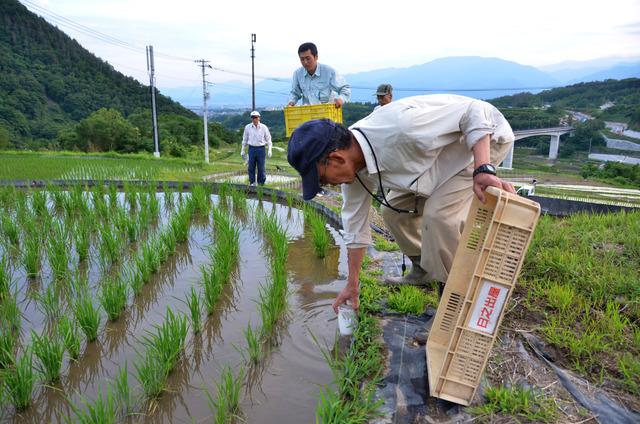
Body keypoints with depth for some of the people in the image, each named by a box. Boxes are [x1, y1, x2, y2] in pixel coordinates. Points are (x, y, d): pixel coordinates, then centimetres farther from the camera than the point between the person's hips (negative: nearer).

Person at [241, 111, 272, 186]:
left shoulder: (264, 127, 0)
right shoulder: (248, 127, 5)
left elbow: (268, 139, 6)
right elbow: (244, 139, 14)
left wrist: (269, 150, -3)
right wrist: (242, 150, 14)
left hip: (261, 149, -1)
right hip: (251, 148, 1)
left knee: (261, 167, 1)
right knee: (251, 167, 2)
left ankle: (261, 183, 12)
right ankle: (252, 182, 12)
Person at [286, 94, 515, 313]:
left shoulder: (399, 127, -41)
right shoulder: (353, 166, -13)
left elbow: (475, 111, -33)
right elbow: (355, 224, -2)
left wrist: (483, 170, -44)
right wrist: (352, 285, 5)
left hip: (487, 137, -7)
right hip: (442, 148, 7)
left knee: (439, 214, -25)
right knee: (395, 211, 4)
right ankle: (426, 269, 26)